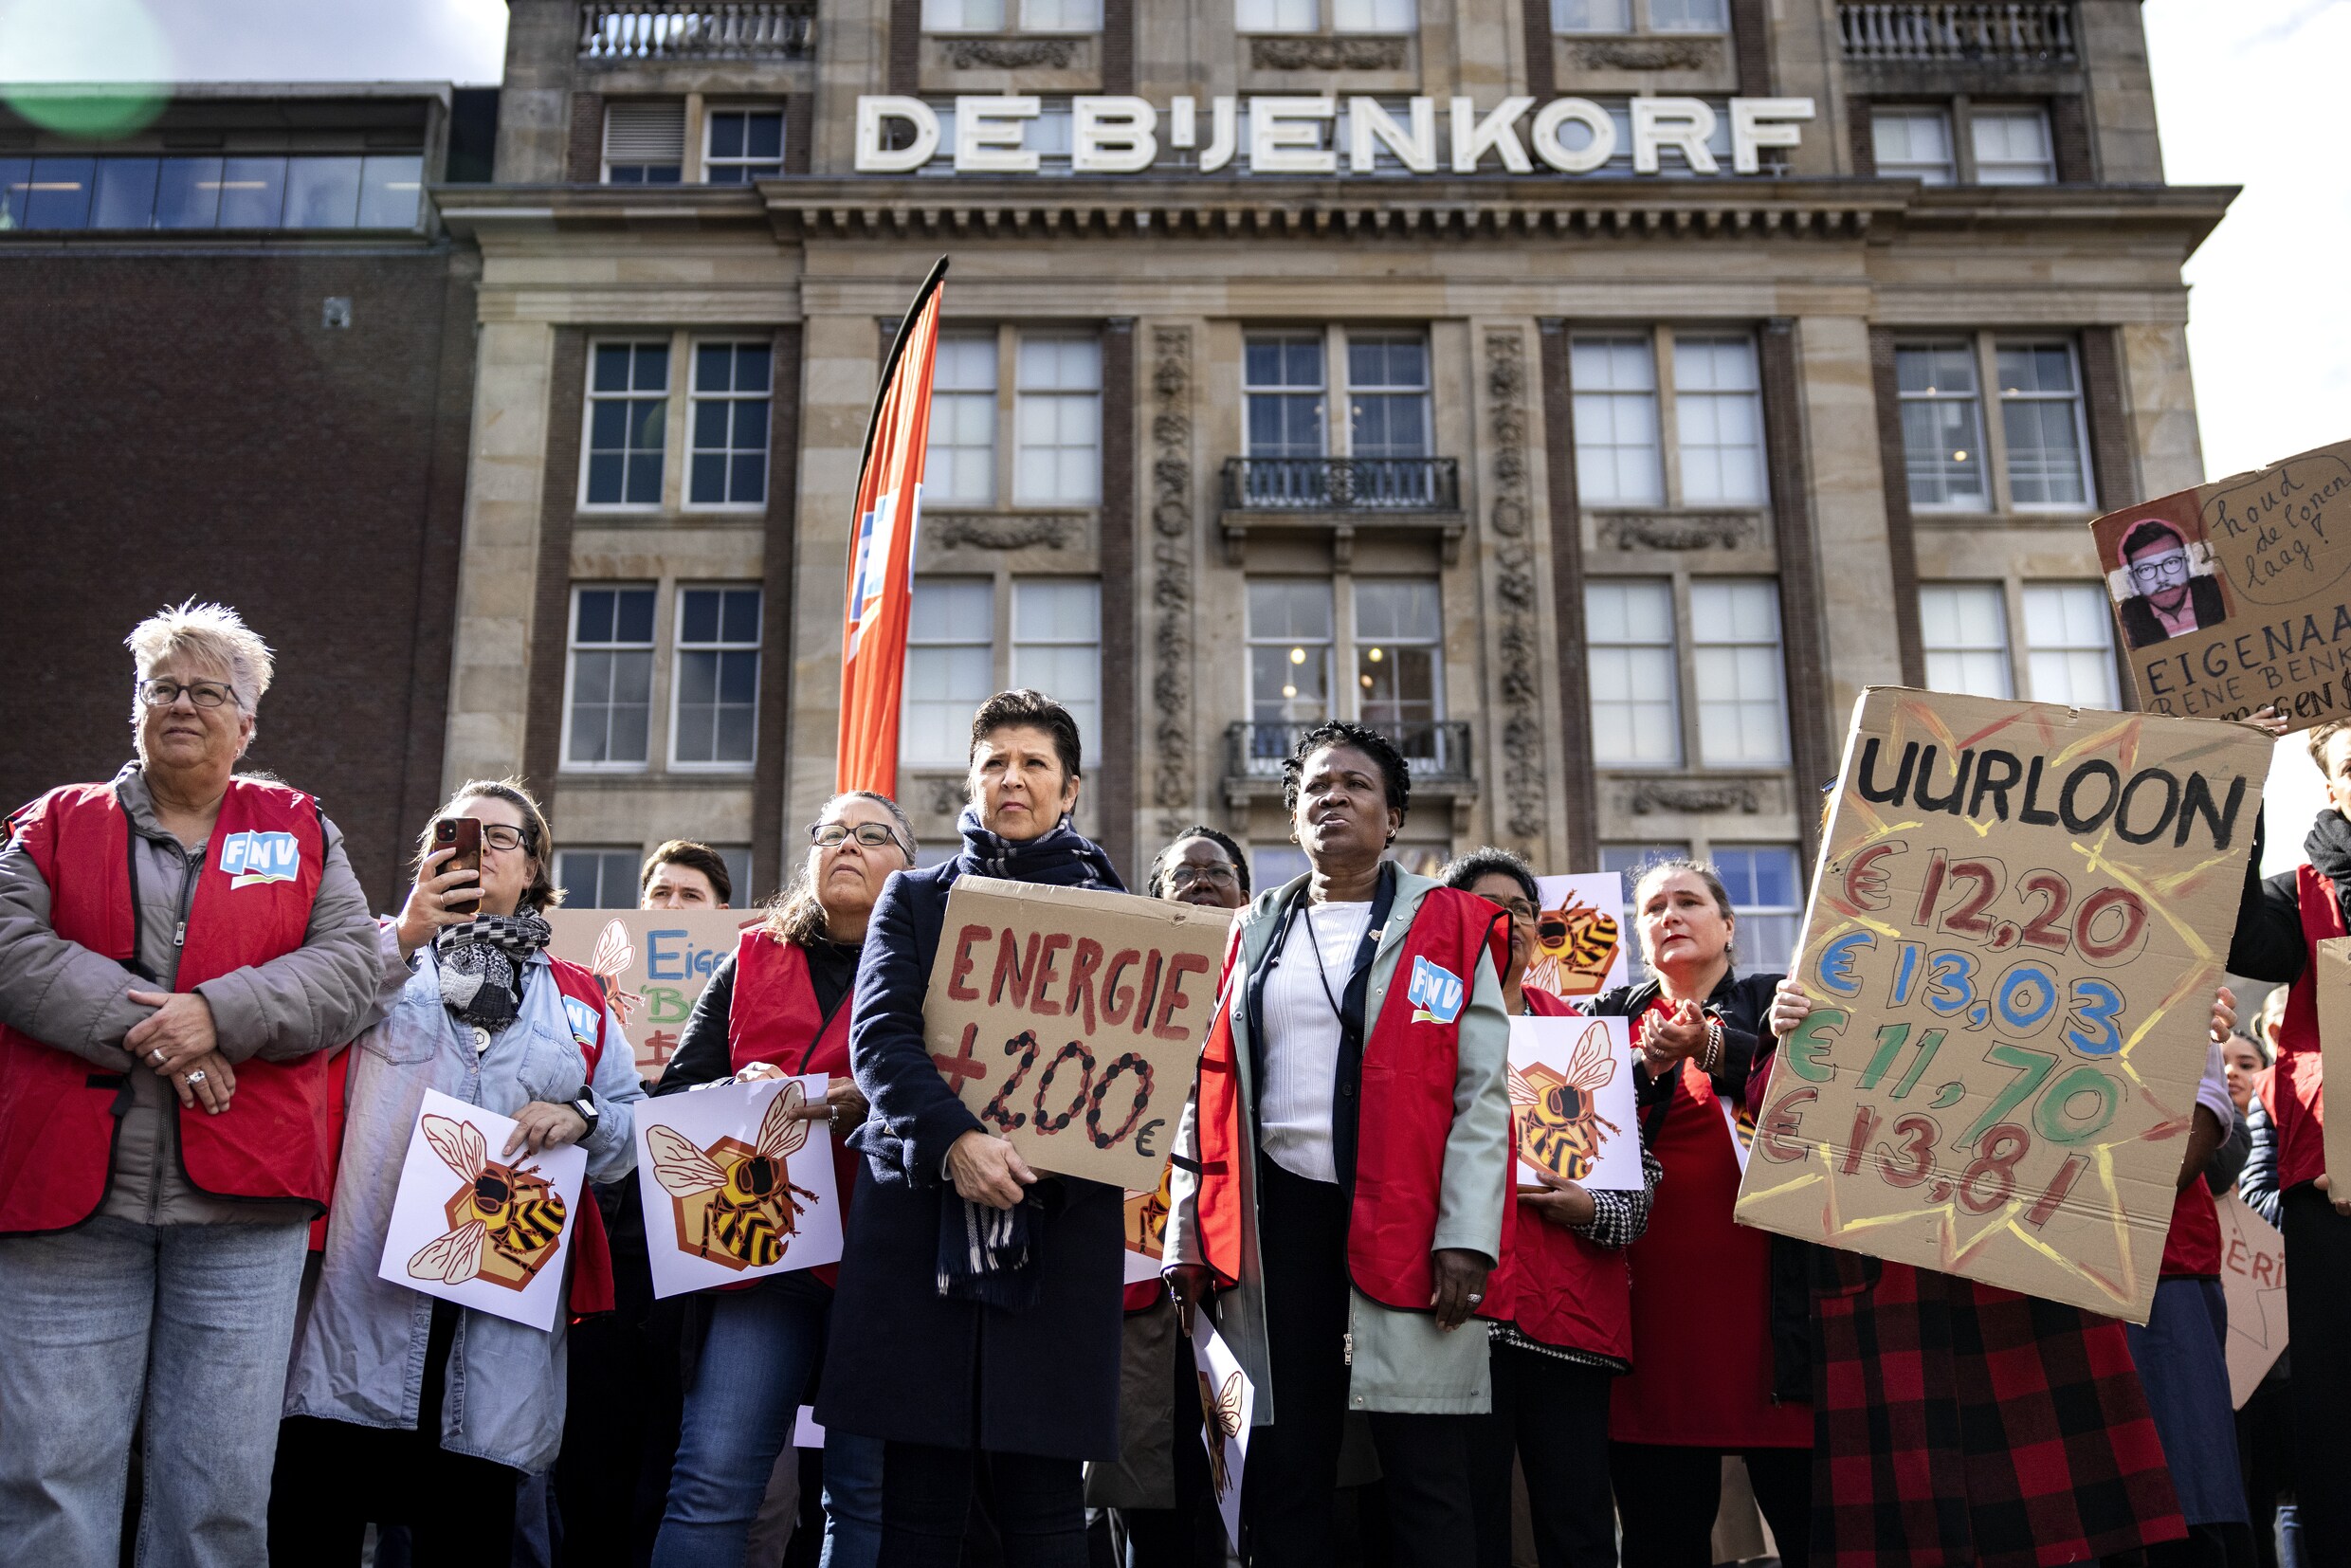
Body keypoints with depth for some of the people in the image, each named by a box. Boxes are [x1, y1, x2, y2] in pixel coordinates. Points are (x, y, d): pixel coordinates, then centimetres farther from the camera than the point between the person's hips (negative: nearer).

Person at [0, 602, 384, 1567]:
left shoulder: (301, 830, 13)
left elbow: (351, 970, 2)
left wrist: (219, 1017, -12)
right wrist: (139, 1026, -14)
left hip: (240, 1199, 0)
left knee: (223, 1486, 4)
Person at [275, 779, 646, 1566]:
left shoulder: (579, 1000, 17)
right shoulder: (385, 953, 13)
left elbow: (634, 1132, 14)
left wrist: (582, 1118, -6)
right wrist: (402, 941, -12)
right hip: (360, 1299, -1)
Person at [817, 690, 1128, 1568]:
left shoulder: (1113, 912, 14)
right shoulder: (915, 898, 15)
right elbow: (878, 1034, 0)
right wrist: (954, 1138, -17)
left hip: (1062, 1224, 0)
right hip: (922, 1214, 0)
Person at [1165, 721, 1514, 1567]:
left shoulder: (1449, 926, 5)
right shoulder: (1255, 934, 15)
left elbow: (1481, 1093, -2)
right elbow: (1210, 1093, 14)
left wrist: (1467, 1237, -12)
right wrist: (1188, 1237, 7)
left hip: (1404, 1219, -3)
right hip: (1278, 1214, 3)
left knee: (1428, 1479, -1)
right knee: (1284, 1472, 7)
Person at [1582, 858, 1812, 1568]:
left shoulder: (1772, 1000, 11)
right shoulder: (1613, 1016, 16)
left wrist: (1712, 1048, -19)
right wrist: (1648, 1070, -10)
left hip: (1761, 1286, -2)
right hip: (1653, 1291, 2)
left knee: (1805, 1507, -5)